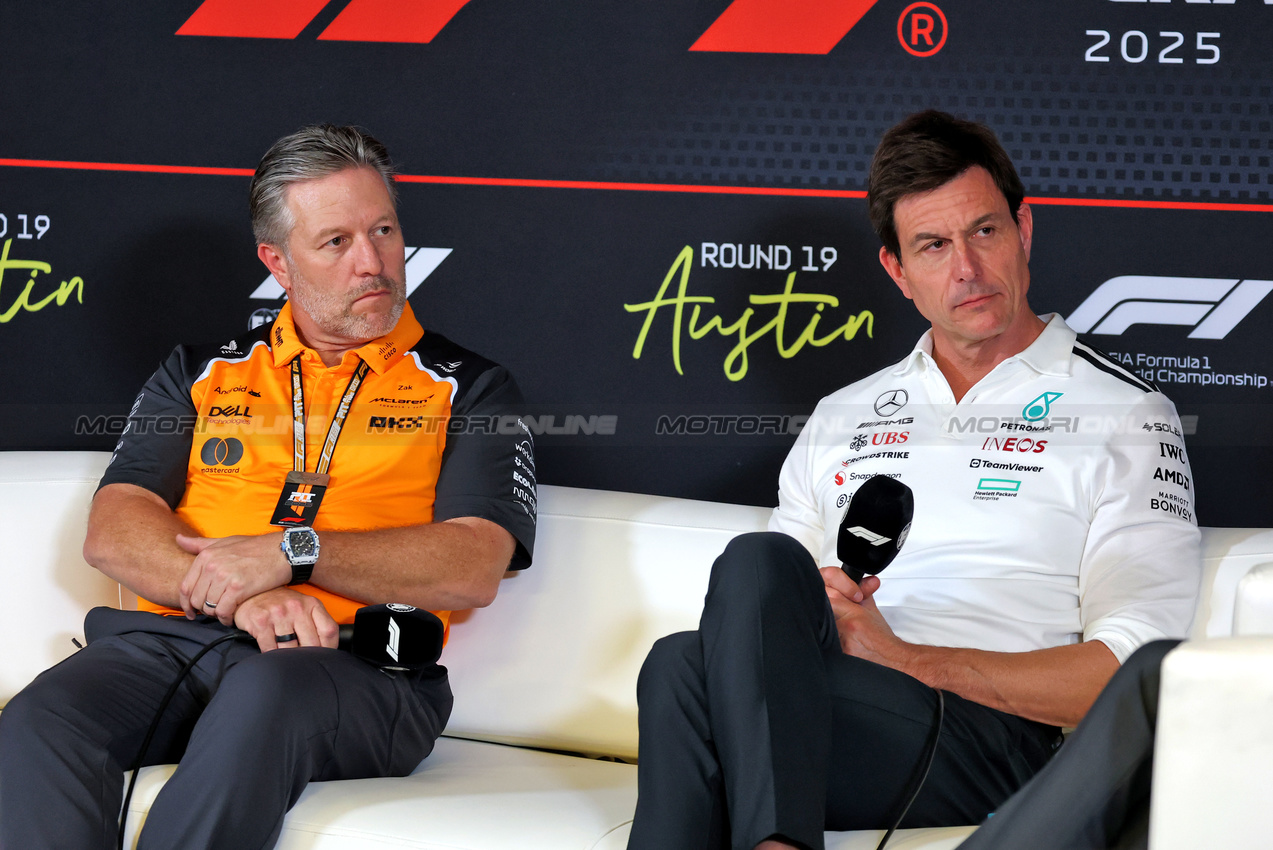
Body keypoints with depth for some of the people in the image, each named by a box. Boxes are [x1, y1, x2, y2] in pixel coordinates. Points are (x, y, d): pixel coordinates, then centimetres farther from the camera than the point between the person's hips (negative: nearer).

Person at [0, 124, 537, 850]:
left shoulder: (470, 390, 14)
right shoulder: (202, 373, 22)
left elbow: (474, 571, -1)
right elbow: (113, 535, 9)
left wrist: (293, 552, -12)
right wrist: (244, 595, -11)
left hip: (359, 665, -2)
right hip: (175, 638, 3)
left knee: (266, 694, -39)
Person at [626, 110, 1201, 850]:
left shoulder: (1126, 418, 9)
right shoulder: (841, 420, 26)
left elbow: (1130, 677, -3)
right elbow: (759, 611, 23)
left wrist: (903, 656, -10)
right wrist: (806, 618, -4)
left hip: (987, 740, -5)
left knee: (688, 668, -31)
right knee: (687, 659, -32)